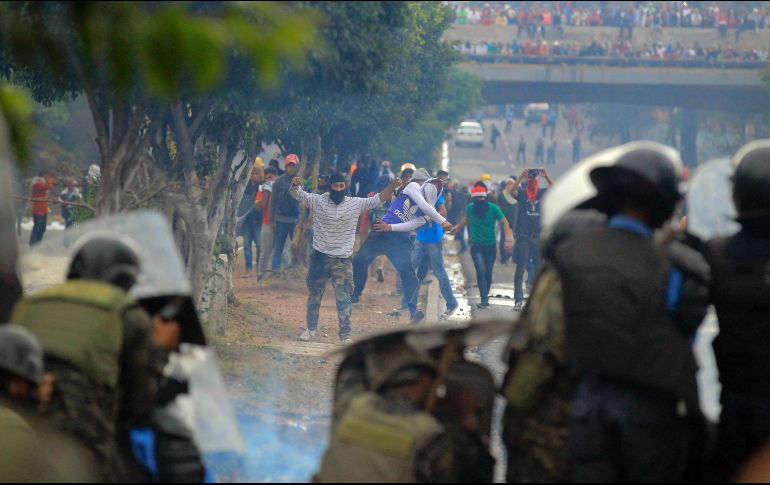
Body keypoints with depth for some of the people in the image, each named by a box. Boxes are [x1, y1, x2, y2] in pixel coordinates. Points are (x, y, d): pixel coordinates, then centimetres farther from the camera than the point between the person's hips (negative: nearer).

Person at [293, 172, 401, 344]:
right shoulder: (318, 201, -3)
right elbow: (297, 194, -7)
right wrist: (295, 184, -30)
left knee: (343, 298, -2)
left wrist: (392, 187, -22)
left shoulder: (355, 204, -3)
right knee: (314, 294, 12)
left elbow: (378, 200, -6)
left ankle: (345, 335, 2)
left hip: (343, 259, -1)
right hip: (320, 257, 1)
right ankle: (311, 329, 27)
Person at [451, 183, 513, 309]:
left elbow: (504, 222, -10)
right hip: (476, 246, 0)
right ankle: (484, 300, -16)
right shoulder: (470, 208, -4)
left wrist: (508, 239, -21)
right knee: (481, 271, -15)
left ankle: (485, 296, 26)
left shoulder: (493, 208, -11)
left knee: (488, 274, 8)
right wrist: (457, 228, 32)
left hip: (491, 246, 0)